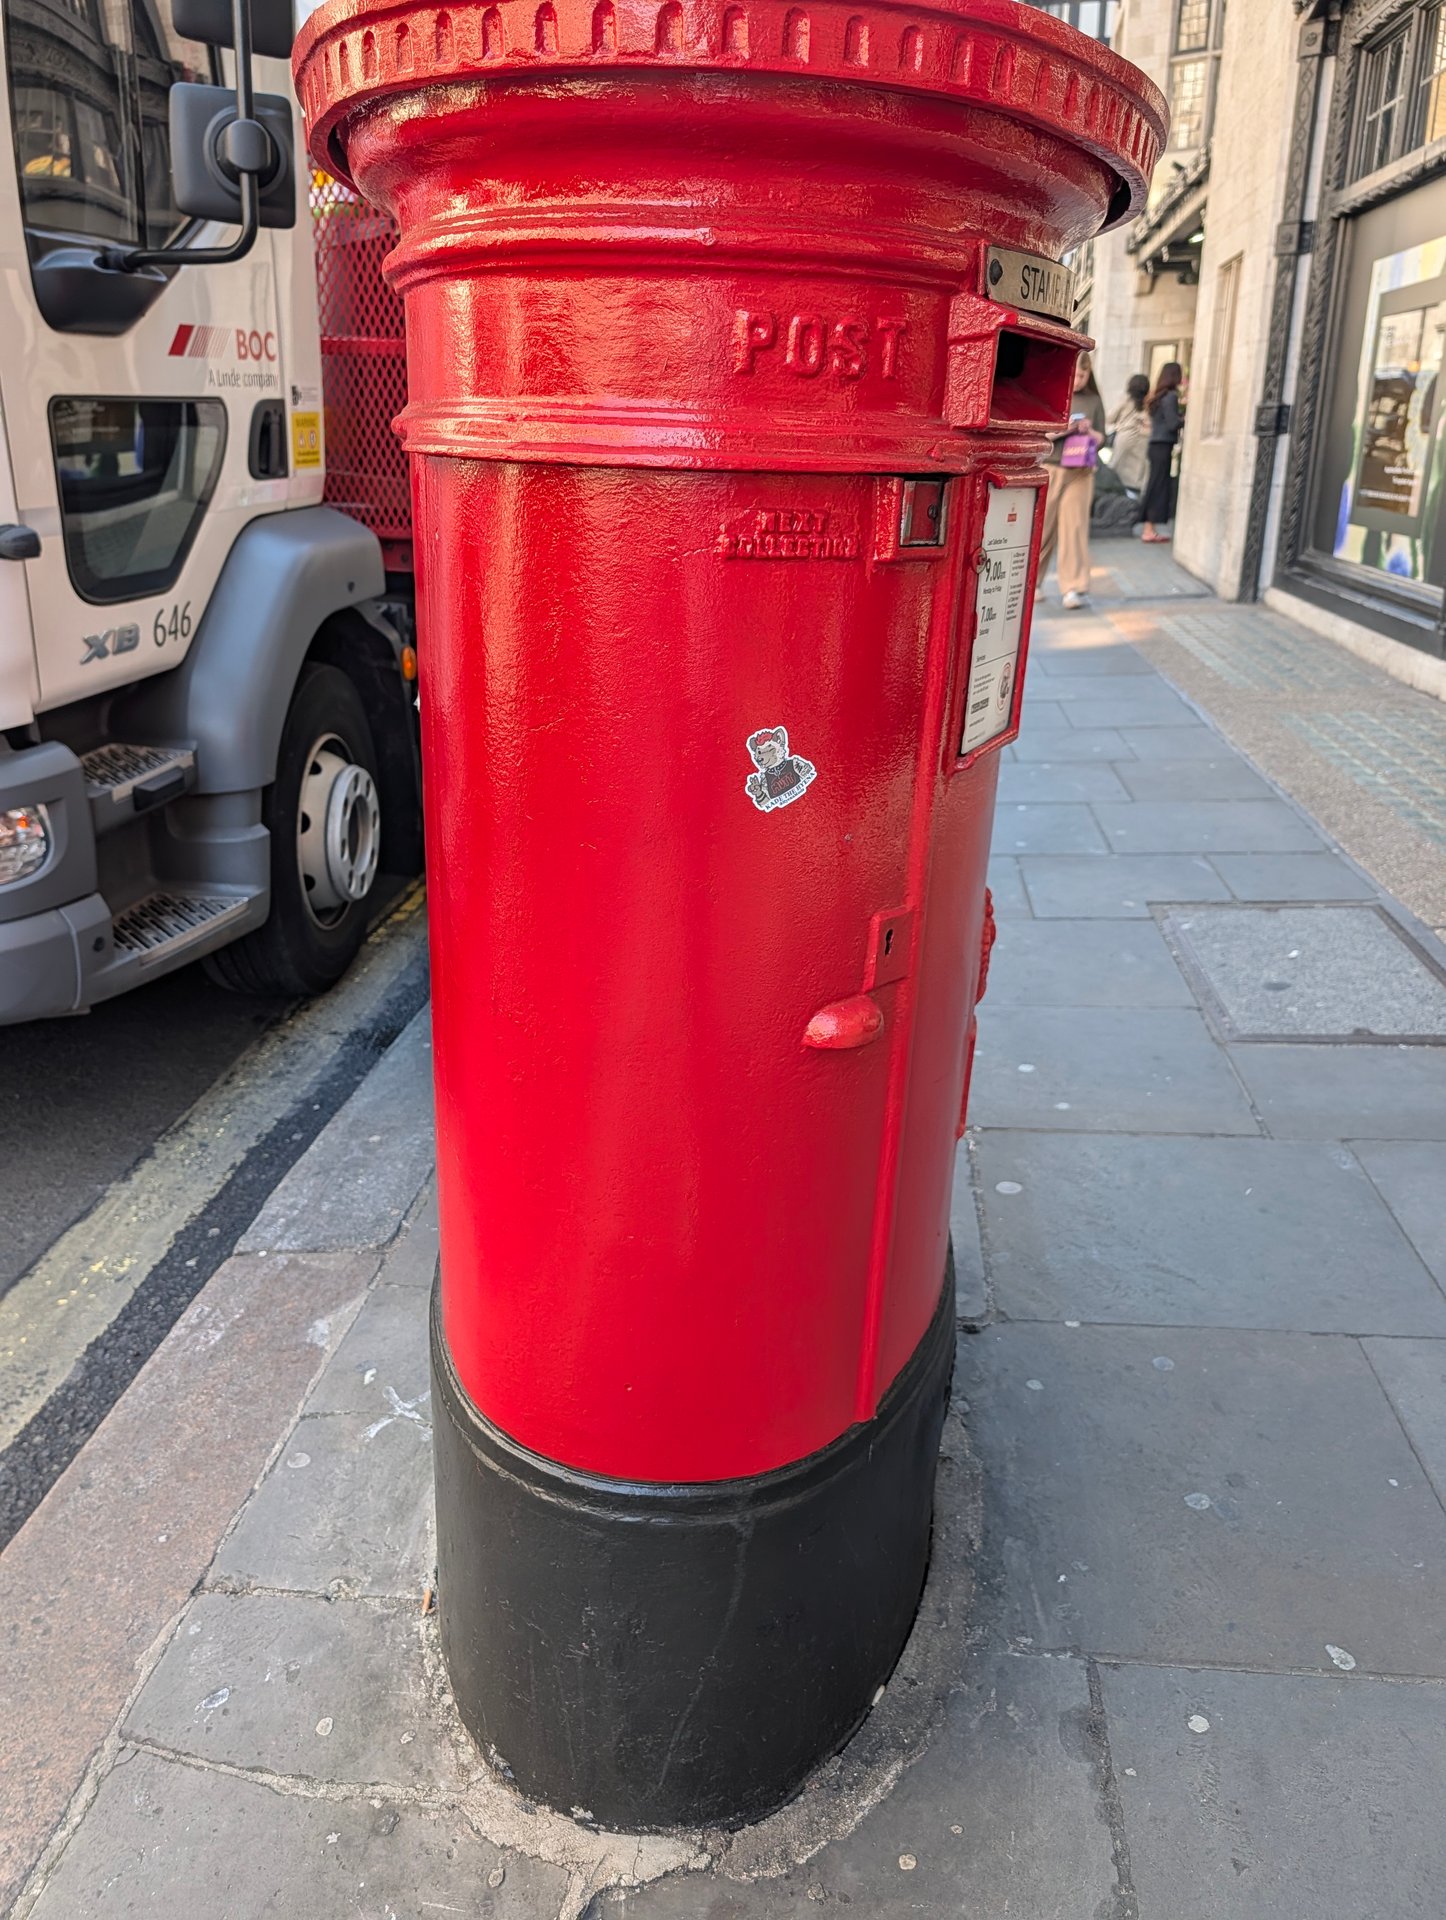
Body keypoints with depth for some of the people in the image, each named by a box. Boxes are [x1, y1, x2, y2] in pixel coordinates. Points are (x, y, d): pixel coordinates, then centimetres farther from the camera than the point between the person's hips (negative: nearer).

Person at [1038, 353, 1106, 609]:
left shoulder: (1093, 401, 8)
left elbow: (1101, 440, 9)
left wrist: (1090, 431, -11)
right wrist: (1061, 429, -16)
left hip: (1080, 473, 1)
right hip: (1048, 468, 0)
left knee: (1075, 526, -5)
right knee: (1042, 526, 5)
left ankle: (1075, 587, -3)